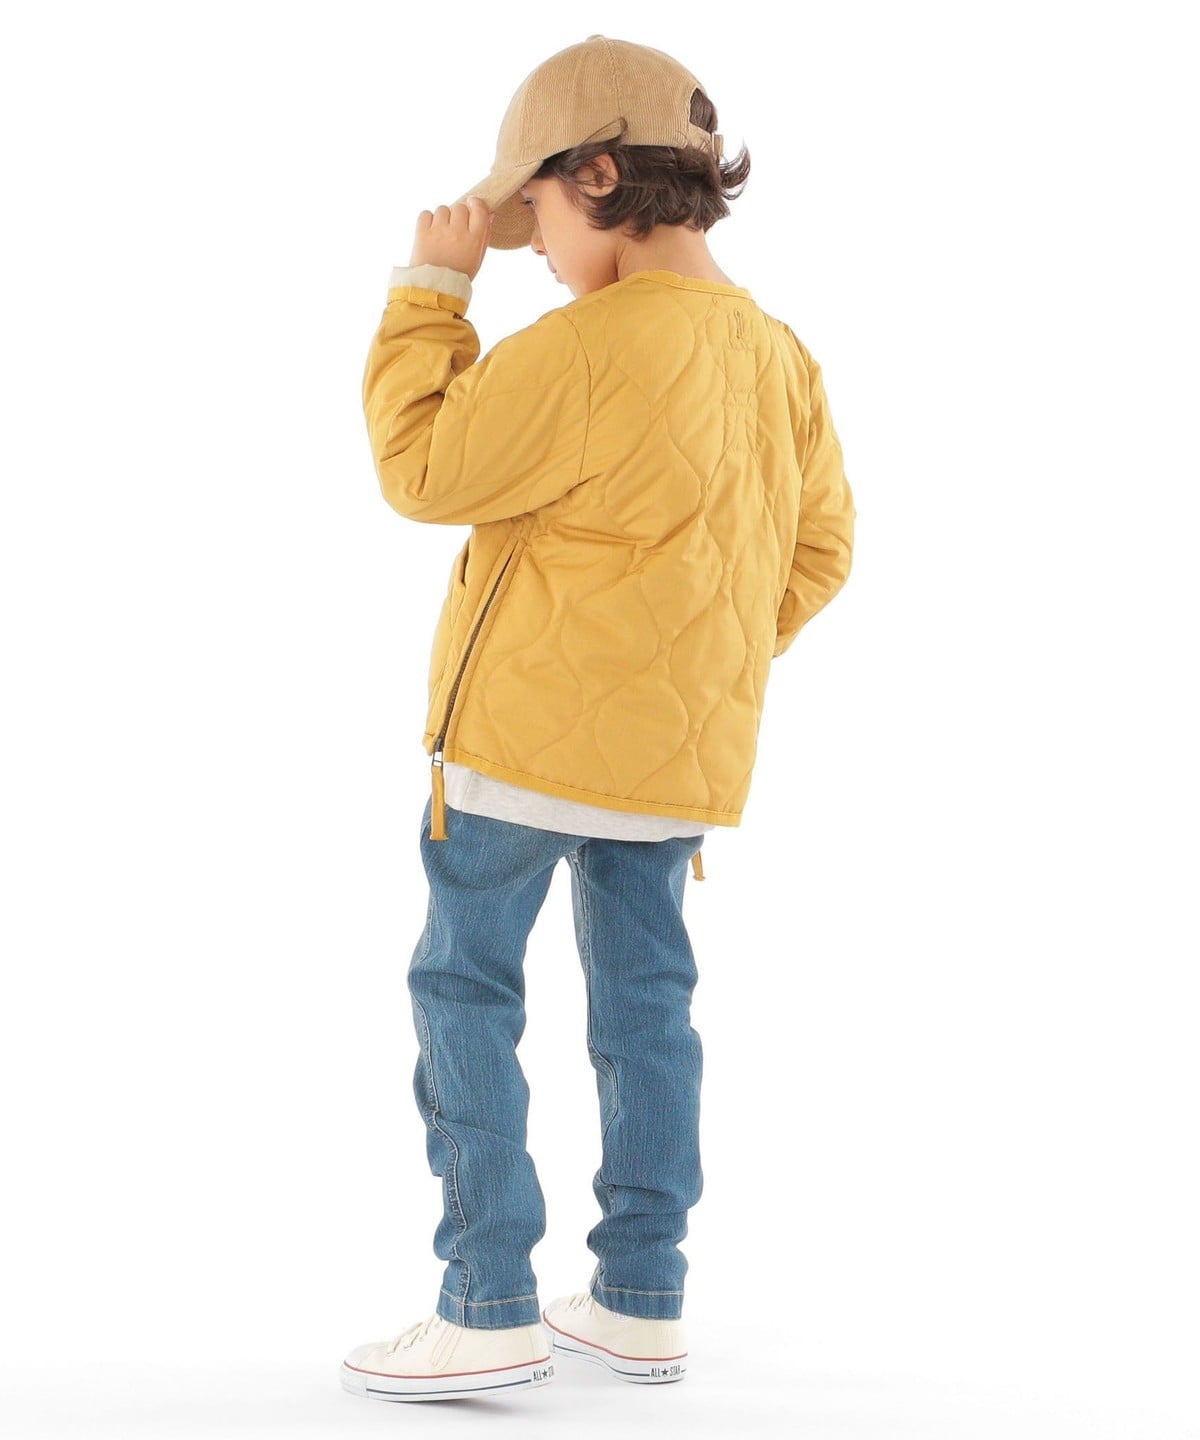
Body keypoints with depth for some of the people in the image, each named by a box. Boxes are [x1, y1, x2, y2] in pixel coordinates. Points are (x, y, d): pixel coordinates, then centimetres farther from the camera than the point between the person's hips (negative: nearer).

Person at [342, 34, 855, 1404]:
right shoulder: (780, 356, 5)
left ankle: (490, 1310, 3)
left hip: (529, 724, -7)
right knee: (644, 999, 13)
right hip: (682, 741, 8)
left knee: (464, 991, 3)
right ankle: (642, 1301, 20)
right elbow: (816, 549, 13)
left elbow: (422, 464, -14)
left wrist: (433, 280, -7)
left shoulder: (588, 347, -20)